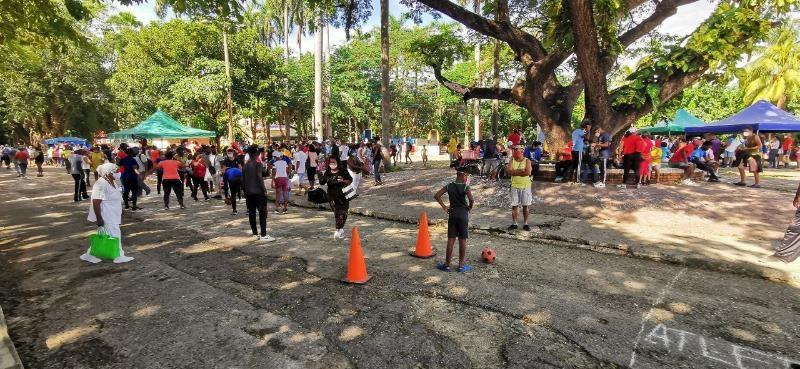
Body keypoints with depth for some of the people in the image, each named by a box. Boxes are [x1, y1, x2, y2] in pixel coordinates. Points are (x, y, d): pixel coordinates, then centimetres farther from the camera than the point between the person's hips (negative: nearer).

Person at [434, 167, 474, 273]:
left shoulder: (449, 186, 2)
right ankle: (461, 265, 14)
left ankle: (447, 264, 14)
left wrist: (444, 207, 2)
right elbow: (471, 199, -25)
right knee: (462, 241, 6)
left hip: (452, 214, 3)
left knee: (450, 240, 8)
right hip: (463, 214, -3)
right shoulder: (465, 187, -10)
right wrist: (470, 208, -6)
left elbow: (436, 195, -1)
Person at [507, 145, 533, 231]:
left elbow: (528, 172, -17)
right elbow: (508, 171, -11)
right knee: (514, 205, 4)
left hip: (525, 186, -2)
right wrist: (520, 170, -18)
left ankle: (525, 224, 17)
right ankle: (514, 223, 14)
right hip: (515, 186, 2)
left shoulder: (527, 161, -3)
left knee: (525, 206, 6)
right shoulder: (512, 160, 3)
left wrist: (515, 172, -13)